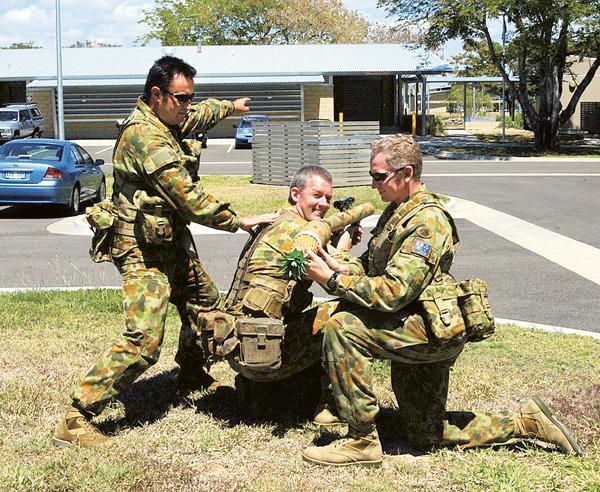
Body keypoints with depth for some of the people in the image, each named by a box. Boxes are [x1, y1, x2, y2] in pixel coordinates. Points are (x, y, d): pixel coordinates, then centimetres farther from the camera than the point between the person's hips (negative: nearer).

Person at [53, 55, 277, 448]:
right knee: (144, 340, -18)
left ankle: (192, 375, 47)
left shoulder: (170, 122, 6)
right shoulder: (145, 137, -24)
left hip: (172, 240, 11)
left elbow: (200, 115, 32)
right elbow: (189, 198, -25)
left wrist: (231, 106, 49)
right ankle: (76, 420, -13)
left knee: (204, 302, 25)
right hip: (144, 250, -11)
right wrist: (238, 222, -14)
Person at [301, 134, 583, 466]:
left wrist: (333, 280, -23)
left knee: (342, 325, -26)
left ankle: (362, 441, -20)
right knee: (424, 436, 15)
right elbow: (372, 265, 14)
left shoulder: (427, 221, -18)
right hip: (417, 331, 10)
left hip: (434, 330, -10)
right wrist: (342, 268, -7)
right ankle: (525, 422, 24)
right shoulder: (398, 210, 14)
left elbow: (392, 292, -26)